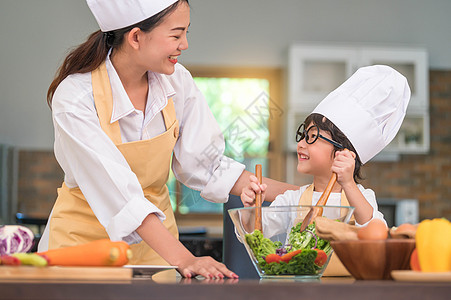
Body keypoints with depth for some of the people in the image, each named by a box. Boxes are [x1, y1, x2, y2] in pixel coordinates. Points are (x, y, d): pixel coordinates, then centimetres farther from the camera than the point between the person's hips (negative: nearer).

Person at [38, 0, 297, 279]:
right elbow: (121, 195, -29)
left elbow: (207, 167, -1)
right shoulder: (73, 99, -22)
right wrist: (183, 259, -37)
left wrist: (294, 192, -8)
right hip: (86, 238, -3)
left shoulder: (177, 81, -6)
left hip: (154, 241, 4)